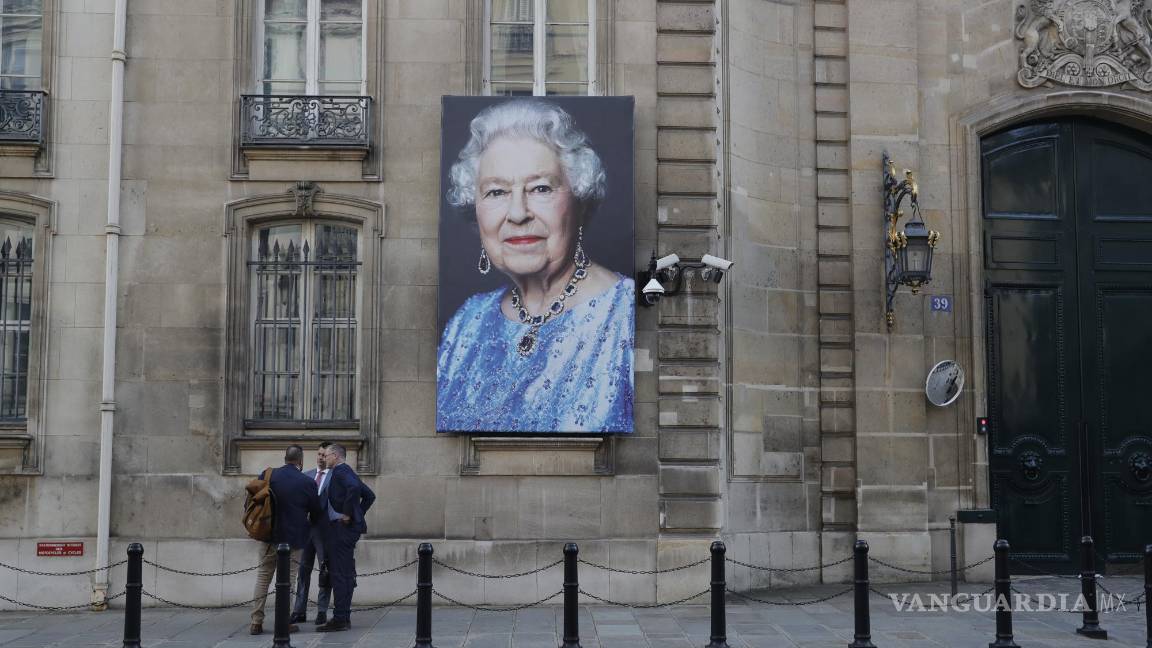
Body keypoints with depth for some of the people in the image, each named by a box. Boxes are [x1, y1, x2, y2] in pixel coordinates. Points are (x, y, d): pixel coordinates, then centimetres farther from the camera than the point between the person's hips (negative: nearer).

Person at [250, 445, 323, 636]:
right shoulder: (307, 483, -10)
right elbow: (317, 513, -2)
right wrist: (308, 523, 20)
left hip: (270, 536, 3)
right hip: (294, 538, -3)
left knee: (263, 576, 12)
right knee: (287, 580, 6)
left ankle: (256, 621, 12)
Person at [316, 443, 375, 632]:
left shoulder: (340, 471, -10)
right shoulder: (347, 472, 19)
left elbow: (354, 487, -30)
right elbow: (369, 495, 24)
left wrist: (348, 514, -22)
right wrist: (358, 515, 18)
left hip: (341, 528, -10)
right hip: (348, 529, 10)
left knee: (339, 574, -8)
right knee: (346, 574, 12)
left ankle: (340, 619, -7)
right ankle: (344, 617, 17)